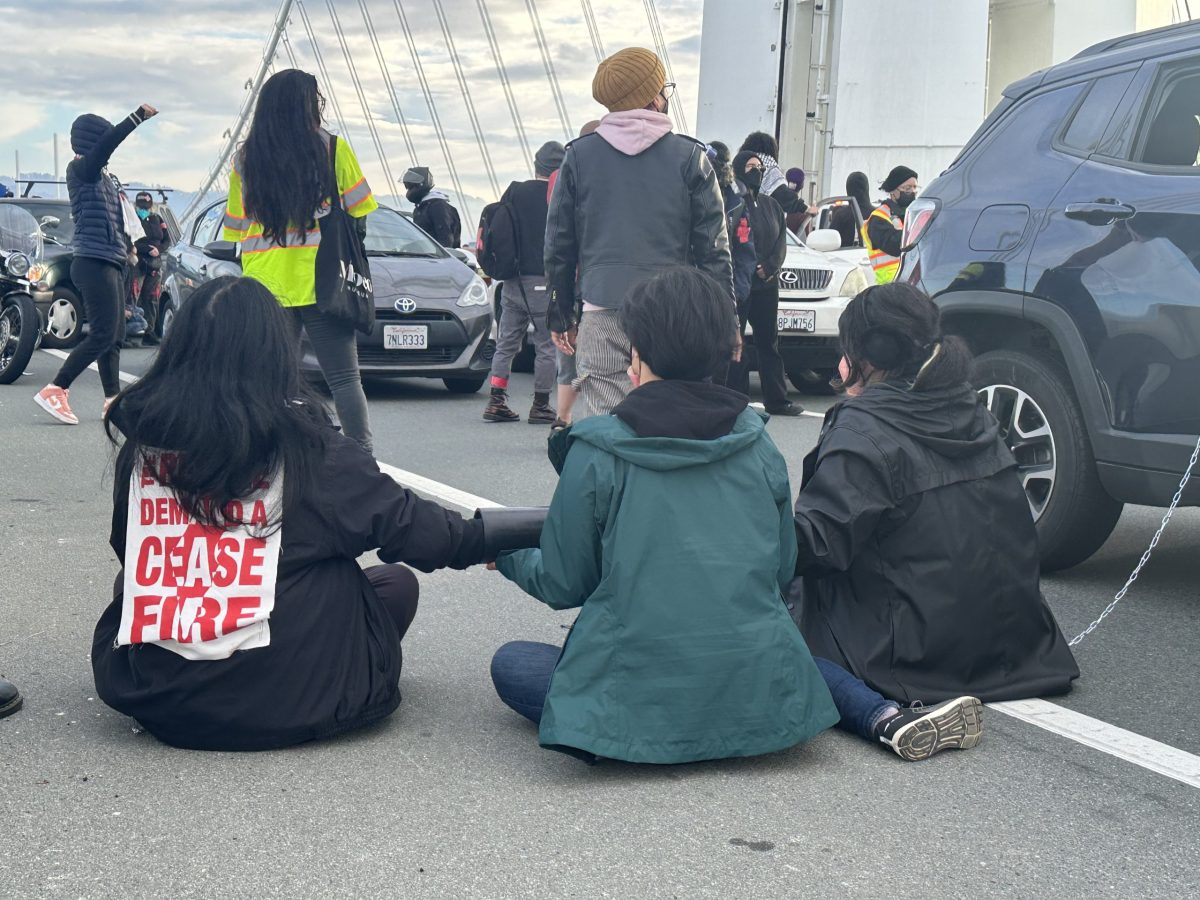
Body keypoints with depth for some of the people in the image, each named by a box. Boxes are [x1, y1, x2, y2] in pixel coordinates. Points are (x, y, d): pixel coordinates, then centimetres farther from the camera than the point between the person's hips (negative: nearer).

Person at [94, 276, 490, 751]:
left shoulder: (142, 439, 1)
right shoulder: (302, 444, -10)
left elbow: (125, 549, 14)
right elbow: (407, 525, -1)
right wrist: (479, 538, 18)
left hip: (147, 694, 4)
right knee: (397, 584, 18)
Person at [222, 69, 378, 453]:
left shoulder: (245, 159, 7)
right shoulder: (332, 149, -2)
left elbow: (236, 230, 9)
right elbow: (358, 217, 1)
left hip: (265, 287, 3)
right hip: (322, 285, -2)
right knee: (345, 379, 1)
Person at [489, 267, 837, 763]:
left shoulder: (596, 453, -8)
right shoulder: (757, 441, 3)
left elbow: (563, 586, 0)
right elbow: (783, 567, 11)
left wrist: (508, 554, 22)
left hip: (646, 703, -6)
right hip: (761, 699, 6)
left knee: (511, 663, 17)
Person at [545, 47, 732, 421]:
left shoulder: (579, 155, 7)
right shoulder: (690, 157, 2)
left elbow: (558, 246, 10)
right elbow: (713, 249, 2)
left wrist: (561, 317, 18)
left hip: (601, 318, 1)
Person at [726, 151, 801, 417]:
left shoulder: (770, 204, 16)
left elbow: (781, 238, 13)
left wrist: (770, 267, -4)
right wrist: (754, 268, -13)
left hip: (767, 284, 7)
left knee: (769, 342, 9)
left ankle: (777, 400, 13)